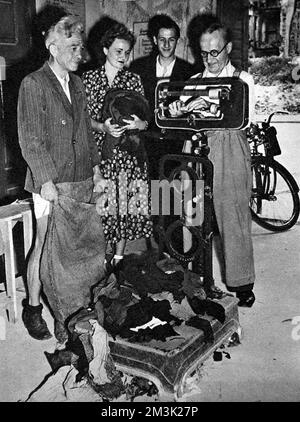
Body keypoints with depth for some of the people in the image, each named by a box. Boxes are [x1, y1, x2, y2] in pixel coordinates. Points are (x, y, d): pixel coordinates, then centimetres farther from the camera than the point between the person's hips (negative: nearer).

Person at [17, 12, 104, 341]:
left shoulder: (77, 83, 15)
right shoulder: (33, 84, -6)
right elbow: (29, 139, -11)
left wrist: (95, 167, 13)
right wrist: (46, 180, -15)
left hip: (79, 179, 6)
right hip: (50, 182, -6)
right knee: (46, 245, -1)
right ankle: (32, 308, 15)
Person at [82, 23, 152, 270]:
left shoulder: (134, 80, 8)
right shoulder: (89, 78, 5)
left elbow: (146, 118, 7)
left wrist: (140, 124, -16)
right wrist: (102, 127, -16)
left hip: (128, 150, 1)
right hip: (98, 148, -1)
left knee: (124, 203, 2)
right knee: (99, 203, -2)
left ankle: (119, 257, 17)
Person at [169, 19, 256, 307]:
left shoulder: (243, 80, 4)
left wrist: (210, 104, -26)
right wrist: (177, 110, -15)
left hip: (231, 154, -3)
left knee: (234, 218, -2)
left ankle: (240, 283, 11)